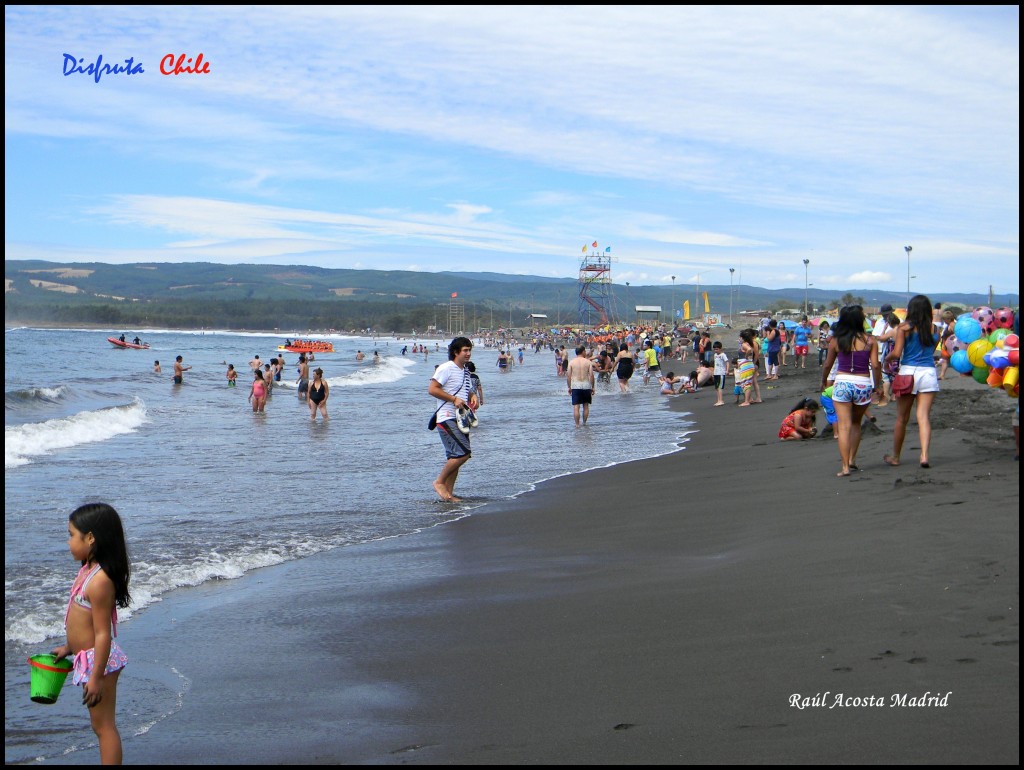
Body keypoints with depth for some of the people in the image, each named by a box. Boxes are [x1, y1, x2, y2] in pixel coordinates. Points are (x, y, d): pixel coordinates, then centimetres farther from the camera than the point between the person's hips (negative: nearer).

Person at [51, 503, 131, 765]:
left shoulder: (99, 580, -25)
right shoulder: (90, 570, 6)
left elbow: (103, 633, -25)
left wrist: (96, 676, -23)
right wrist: (69, 647, 27)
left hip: (98, 660, -10)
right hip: (87, 657, 10)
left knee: (104, 725, -2)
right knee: (100, 725, 18)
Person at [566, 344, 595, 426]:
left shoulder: (571, 362, 1)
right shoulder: (588, 362, 0)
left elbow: (568, 376, -1)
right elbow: (591, 375, -4)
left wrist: (569, 387, 7)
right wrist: (592, 387, 3)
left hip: (575, 386, 0)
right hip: (586, 385, 0)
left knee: (576, 406, -1)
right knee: (586, 405, 15)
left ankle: (577, 424, -5)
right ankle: (584, 422, 19)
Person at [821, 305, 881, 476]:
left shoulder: (836, 341, 0)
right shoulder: (870, 340, -2)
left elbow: (827, 365, 7)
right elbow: (875, 366, -5)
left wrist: (824, 382, 24)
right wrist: (877, 386, 8)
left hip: (842, 383, -1)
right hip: (863, 385, 1)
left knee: (844, 426, 0)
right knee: (856, 423, 21)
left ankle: (845, 467, -5)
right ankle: (852, 460, 19)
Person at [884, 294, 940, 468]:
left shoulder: (904, 327, -4)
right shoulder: (933, 327, 3)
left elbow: (897, 353, -8)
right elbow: (933, 348, 7)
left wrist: (887, 357, 12)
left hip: (908, 371, -1)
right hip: (928, 373, 1)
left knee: (902, 418, 9)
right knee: (924, 416, -1)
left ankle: (895, 457, 22)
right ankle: (924, 455, -15)